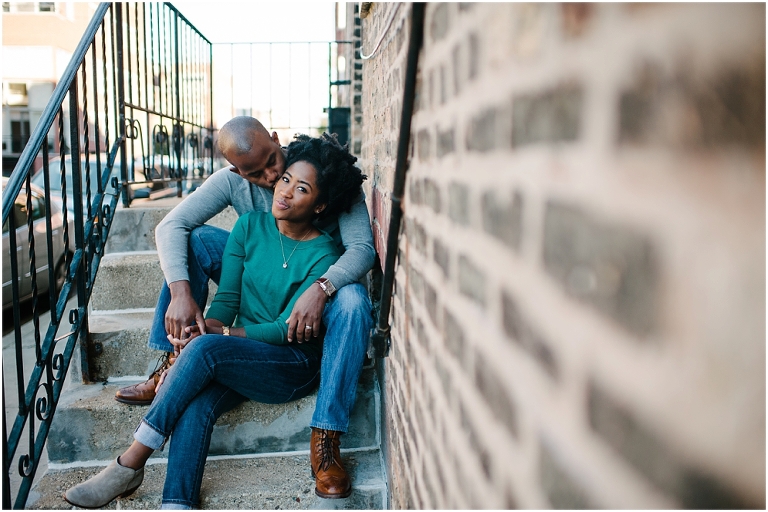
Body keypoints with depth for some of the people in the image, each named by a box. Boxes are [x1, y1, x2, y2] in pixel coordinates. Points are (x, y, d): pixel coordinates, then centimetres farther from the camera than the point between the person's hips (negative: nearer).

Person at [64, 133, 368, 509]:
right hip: (240, 357, 5)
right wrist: (202, 330, -20)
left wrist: (213, 334, -21)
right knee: (196, 405, -27)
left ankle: (131, 464, -19)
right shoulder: (251, 226, 2)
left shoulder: (323, 255, -13)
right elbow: (226, 298, 1)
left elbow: (287, 329, -15)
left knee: (205, 348, -29)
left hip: (295, 367, -4)